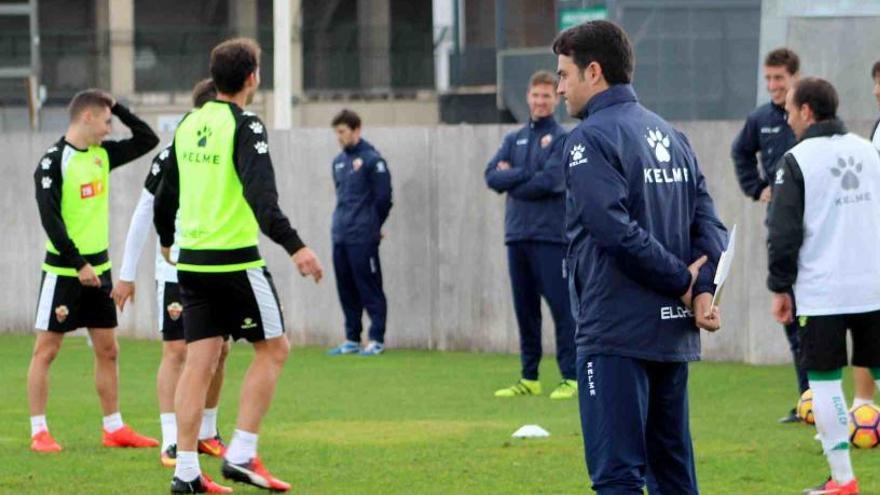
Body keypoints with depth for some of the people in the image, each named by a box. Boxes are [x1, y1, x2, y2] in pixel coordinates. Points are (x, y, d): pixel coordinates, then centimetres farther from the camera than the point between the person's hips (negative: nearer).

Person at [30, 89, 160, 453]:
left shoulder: (102, 155, 8)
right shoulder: (54, 162, -13)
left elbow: (147, 140, 16)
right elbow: (50, 219, -18)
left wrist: (118, 108, 5)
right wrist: (78, 263, -20)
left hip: (97, 267, 7)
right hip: (63, 270, -7)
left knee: (108, 350, 10)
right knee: (46, 350, -2)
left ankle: (114, 429, 17)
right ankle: (39, 432, 1)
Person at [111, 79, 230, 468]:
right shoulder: (172, 157, -10)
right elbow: (144, 214, -4)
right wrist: (127, 274, -4)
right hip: (176, 272, -5)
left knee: (219, 351, 9)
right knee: (176, 351, -9)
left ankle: (206, 432, 23)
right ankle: (171, 442, -10)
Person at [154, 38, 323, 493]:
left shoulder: (188, 126, 10)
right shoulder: (245, 127, -11)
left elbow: (165, 195, 19)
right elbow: (260, 195, -24)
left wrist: (167, 240, 36)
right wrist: (293, 246, -32)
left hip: (192, 261, 7)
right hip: (236, 260, -7)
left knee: (199, 361, 7)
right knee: (273, 349, 6)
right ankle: (241, 455, -1)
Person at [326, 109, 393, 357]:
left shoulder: (372, 160, -8)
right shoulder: (339, 161, 14)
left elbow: (383, 197, -7)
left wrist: (372, 227, 2)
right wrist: (344, 221, 14)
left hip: (363, 239, -7)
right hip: (340, 237, 7)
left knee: (369, 289, -4)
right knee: (346, 290, 9)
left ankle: (377, 340, -1)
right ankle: (352, 340, 16)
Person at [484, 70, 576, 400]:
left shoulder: (562, 139, -1)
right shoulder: (514, 140, 16)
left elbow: (550, 181, -14)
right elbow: (492, 176, 4)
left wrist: (512, 181, -2)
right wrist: (527, 175, -10)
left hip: (551, 236, -6)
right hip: (517, 236, 6)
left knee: (561, 306, -7)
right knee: (525, 309, 9)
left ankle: (571, 378, -5)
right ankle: (529, 379, 15)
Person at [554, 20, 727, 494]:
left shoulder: (590, 139, -9)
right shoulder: (670, 135, 16)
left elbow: (617, 230, -20)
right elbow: (709, 224, 9)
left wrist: (681, 281, -10)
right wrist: (700, 288, -5)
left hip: (616, 333, -8)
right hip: (674, 332, 8)